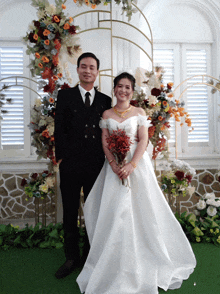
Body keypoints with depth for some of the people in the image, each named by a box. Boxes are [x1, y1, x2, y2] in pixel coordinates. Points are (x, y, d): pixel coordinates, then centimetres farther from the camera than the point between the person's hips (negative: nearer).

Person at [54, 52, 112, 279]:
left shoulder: (105, 100, 9)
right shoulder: (65, 95, 6)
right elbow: (59, 129, 1)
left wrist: (107, 158, -1)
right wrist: (61, 156, -7)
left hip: (96, 165, 1)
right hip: (70, 164, -1)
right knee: (70, 213, 9)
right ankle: (72, 257, 25)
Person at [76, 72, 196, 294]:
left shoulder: (139, 113, 4)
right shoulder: (107, 114, 10)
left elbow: (143, 141, -4)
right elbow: (105, 142, 4)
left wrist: (132, 165, -18)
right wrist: (113, 164, -13)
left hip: (136, 164, -1)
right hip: (113, 165, 2)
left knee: (139, 209, 0)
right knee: (113, 210, 1)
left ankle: (141, 261, 20)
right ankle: (115, 263, 16)